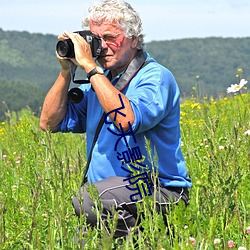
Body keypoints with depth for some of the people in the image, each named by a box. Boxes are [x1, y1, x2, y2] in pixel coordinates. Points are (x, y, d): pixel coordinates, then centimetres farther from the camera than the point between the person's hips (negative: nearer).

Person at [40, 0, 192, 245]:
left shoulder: (156, 78, -8)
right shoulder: (98, 81, 14)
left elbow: (127, 120, -28)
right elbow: (50, 123, 12)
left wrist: (90, 67, -23)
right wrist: (66, 71, 2)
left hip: (159, 192, -6)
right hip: (110, 192, 7)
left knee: (86, 200, -32)